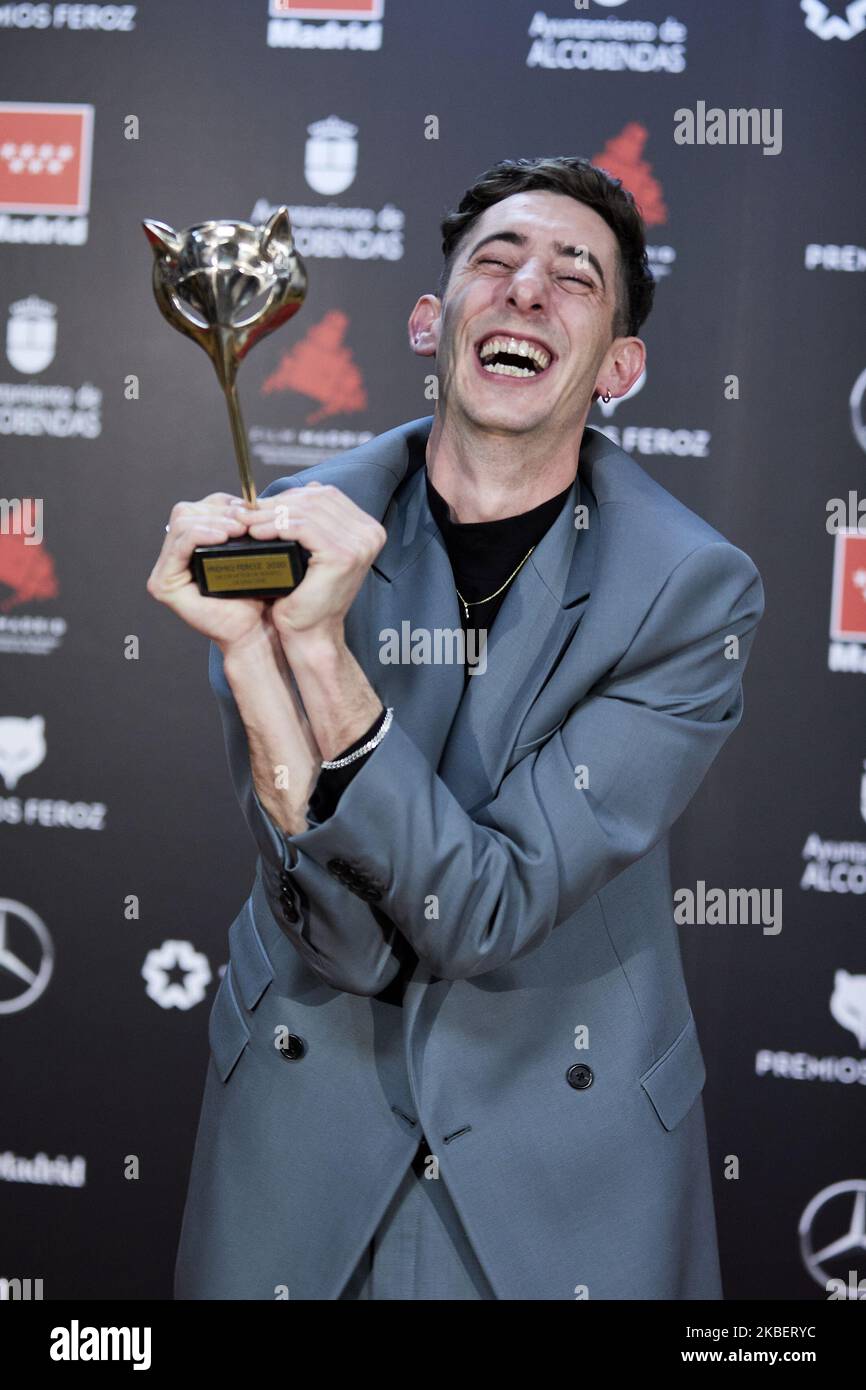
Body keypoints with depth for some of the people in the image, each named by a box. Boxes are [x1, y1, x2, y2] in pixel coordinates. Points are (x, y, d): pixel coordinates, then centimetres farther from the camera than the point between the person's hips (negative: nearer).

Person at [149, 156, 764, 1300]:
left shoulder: (696, 590, -16)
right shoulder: (287, 531, -12)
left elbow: (485, 917, -22)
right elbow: (349, 940, -18)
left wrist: (318, 649, -33)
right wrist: (248, 650, -31)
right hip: (304, 1118, 1)